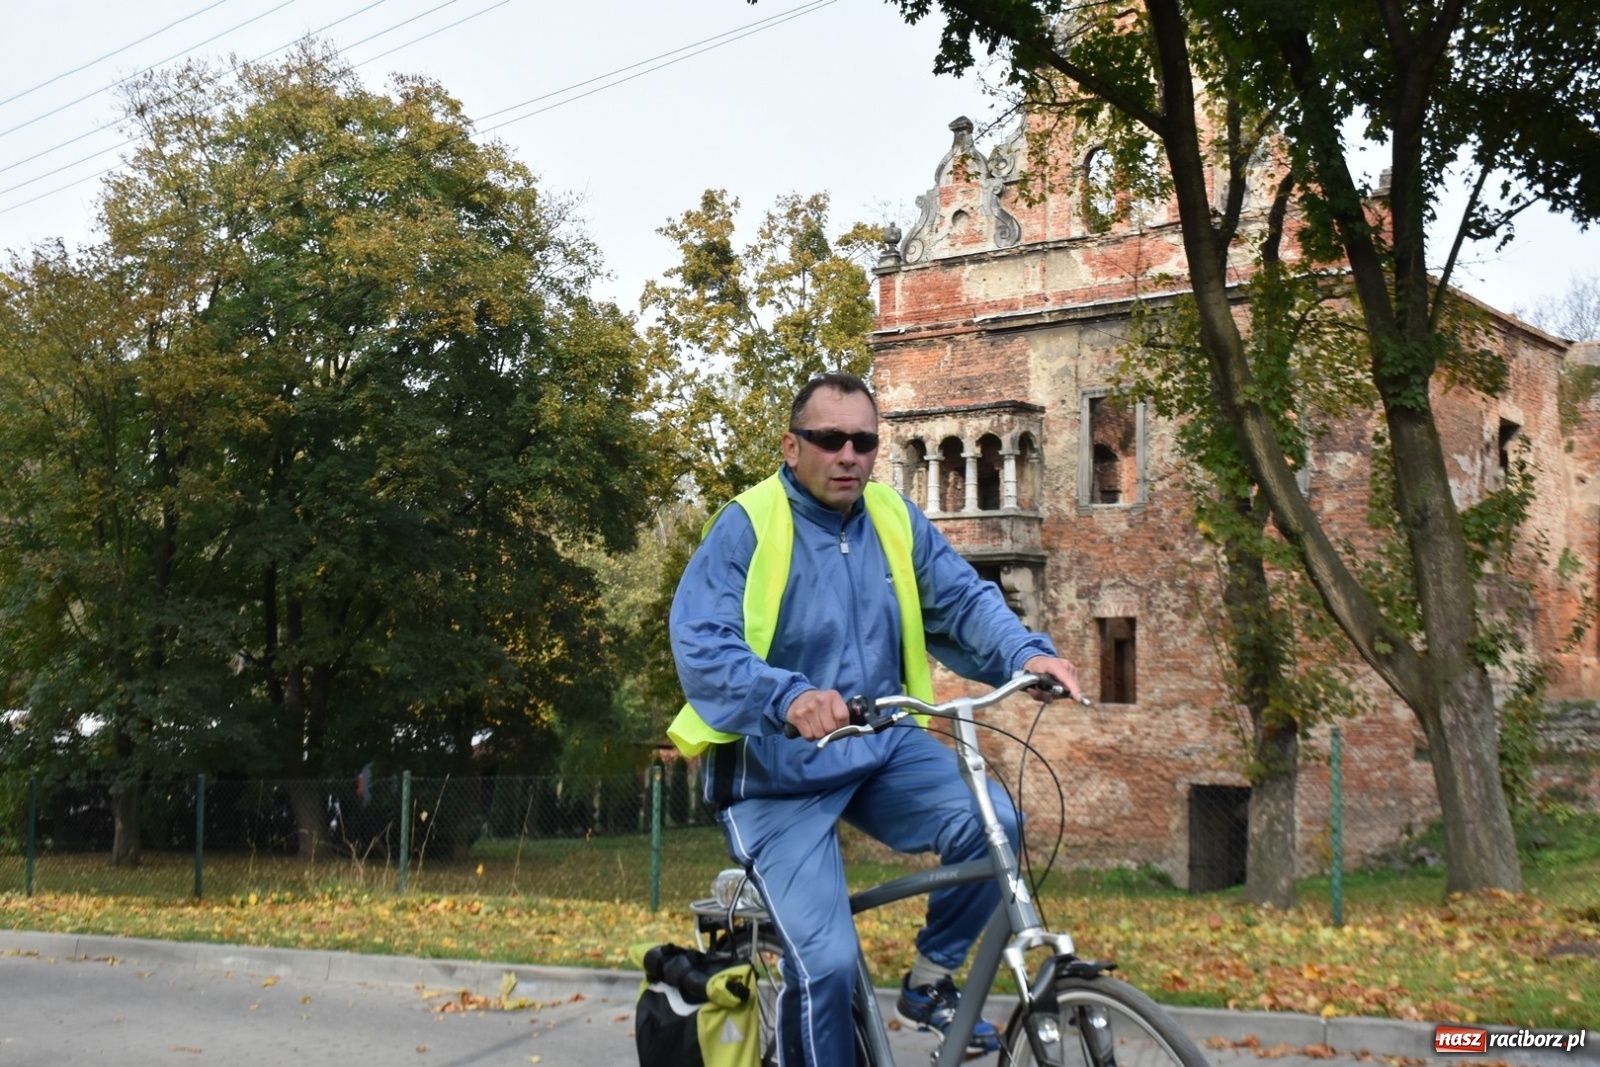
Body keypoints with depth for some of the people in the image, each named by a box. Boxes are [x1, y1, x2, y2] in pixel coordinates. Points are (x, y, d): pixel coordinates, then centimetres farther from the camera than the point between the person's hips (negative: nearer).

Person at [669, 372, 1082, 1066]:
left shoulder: (895, 519, 5)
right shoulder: (745, 526, -11)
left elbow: (963, 600, 0)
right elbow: (700, 643, -23)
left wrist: (1027, 654, -22)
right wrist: (787, 696, -41)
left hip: (882, 748, 5)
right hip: (780, 770, -4)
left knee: (990, 822, -21)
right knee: (826, 963, -15)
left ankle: (930, 981, 4)